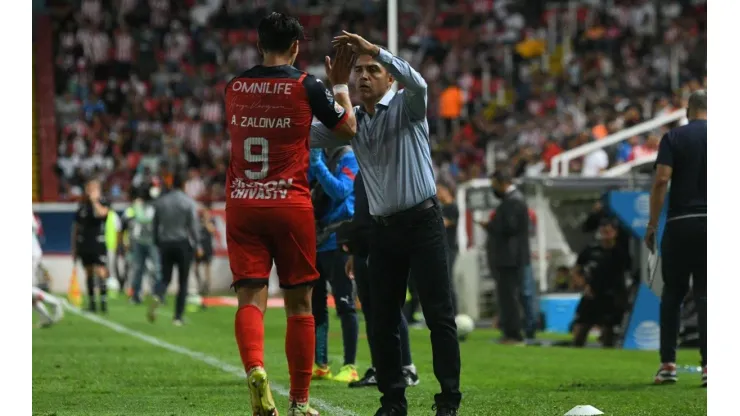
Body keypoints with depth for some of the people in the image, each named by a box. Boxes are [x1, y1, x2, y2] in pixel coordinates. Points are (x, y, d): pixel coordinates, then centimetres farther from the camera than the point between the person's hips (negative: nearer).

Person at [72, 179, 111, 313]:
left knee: (101, 273, -13)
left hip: (99, 244, -4)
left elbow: (102, 213, -25)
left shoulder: (103, 203, 0)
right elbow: (76, 226, 14)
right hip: (84, 245, 4)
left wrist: (94, 200, -16)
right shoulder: (82, 205, 10)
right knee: (89, 274, 8)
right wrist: (74, 247, 13)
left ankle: (104, 302, -14)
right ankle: (91, 303, 14)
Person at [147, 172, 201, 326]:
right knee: (183, 282, 7)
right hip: (183, 244, -3)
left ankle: (157, 297, -22)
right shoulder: (189, 203, -7)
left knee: (165, 278, 11)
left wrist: (157, 243, 18)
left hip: (165, 244, 3)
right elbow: (193, 226, -9)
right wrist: (197, 245, 2)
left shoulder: (160, 202, 5)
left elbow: (154, 225, 8)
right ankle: (178, 317, 5)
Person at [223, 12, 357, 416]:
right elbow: (348, 129, 7)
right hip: (290, 205, -2)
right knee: (298, 304, 8)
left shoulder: (234, 87, 6)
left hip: (241, 205, 2)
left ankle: (254, 369, -32)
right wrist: (341, 83, 19)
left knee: (250, 298, -2)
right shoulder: (306, 86, -4)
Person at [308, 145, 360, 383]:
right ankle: (320, 365, 17)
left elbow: (340, 191, -21)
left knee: (344, 305, -5)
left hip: (338, 241, -7)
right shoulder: (316, 156, 10)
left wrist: (317, 164, -25)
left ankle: (350, 367, -2)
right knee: (315, 305, 10)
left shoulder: (348, 158, -8)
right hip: (315, 241, 7)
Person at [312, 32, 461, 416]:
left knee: (439, 314, -5)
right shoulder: (351, 121, 12)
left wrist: (375, 50, -31)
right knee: (383, 319, 4)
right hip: (383, 229, 5)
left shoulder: (406, 107, -3)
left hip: (422, 222, -5)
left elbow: (418, 84, -26)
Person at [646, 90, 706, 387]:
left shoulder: (674, 138, -1)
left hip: (680, 225, -1)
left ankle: (667, 364, 6)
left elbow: (661, 181, -10)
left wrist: (652, 225, -5)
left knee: (672, 295, 10)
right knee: (705, 295, 4)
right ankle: (709, 365, -6)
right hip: (712, 224, 1)